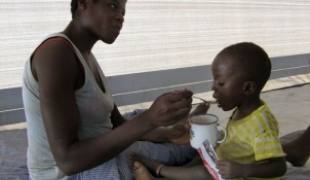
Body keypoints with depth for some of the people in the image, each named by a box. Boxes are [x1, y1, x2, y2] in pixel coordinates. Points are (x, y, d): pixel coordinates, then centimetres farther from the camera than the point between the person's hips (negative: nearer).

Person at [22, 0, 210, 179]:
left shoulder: (86, 56, 7)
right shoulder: (56, 52, -24)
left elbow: (117, 125, 7)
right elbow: (67, 160, -29)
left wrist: (167, 134, -9)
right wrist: (149, 119, -35)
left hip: (93, 156, 9)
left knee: (190, 147, 12)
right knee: (184, 153, -2)